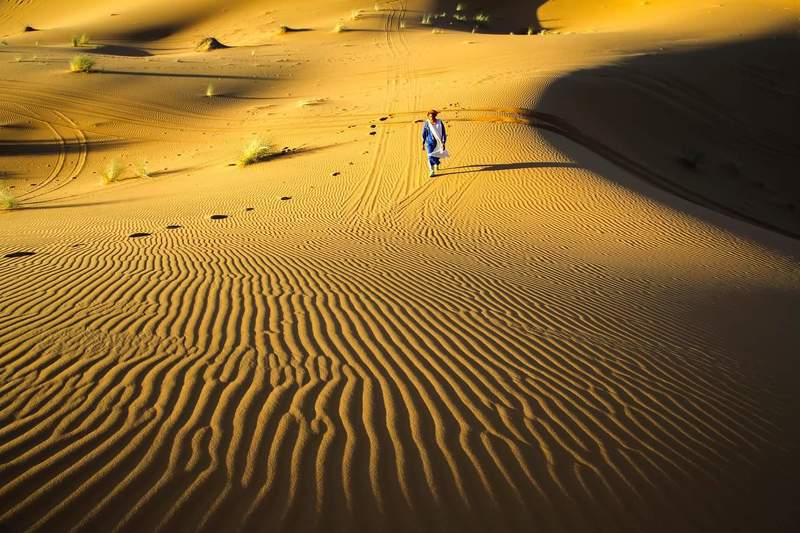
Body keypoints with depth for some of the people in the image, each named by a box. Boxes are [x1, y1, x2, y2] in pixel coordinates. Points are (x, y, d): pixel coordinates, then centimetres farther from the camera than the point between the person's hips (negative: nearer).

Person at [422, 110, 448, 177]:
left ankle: (436, 165, 53)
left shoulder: (440, 123, -12)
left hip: (438, 142, 1)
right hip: (430, 142, -1)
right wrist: (423, 144, 1)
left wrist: (444, 143, -15)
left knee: (437, 156, 19)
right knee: (430, 156, -13)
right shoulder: (426, 124, -10)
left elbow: (443, 133, -9)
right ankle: (432, 171, -9)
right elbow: (424, 134, -1)